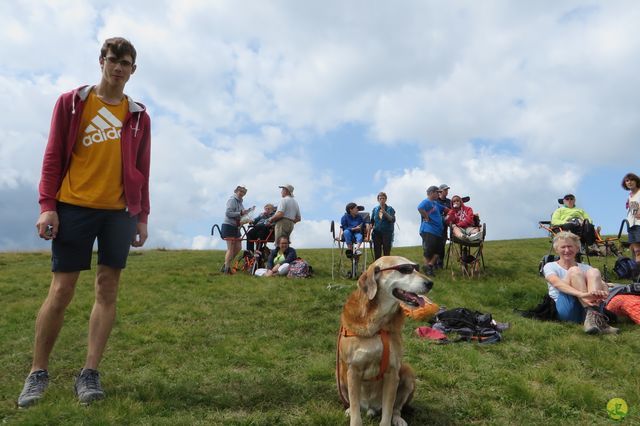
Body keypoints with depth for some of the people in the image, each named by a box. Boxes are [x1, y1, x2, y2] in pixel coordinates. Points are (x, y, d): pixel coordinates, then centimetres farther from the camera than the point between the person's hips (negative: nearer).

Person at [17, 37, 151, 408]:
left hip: (119, 211, 2)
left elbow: (142, 171, 9)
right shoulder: (72, 102, 6)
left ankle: (90, 374, 9)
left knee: (108, 290, 1)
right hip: (73, 208, -1)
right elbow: (53, 157, 2)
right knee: (61, 290, 0)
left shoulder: (139, 116, 10)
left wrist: (142, 216, 5)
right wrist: (47, 205, -6)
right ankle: (38, 373, 15)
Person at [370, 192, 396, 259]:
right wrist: (369, 233, 4)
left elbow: (393, 220, -10)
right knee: (377, 254, 1)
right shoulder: (375, 209, 11)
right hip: (377, 233, 3)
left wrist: (385, 213, -22)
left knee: (387, 254, -7)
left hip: (387, 233, -3)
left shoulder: (390, 209, 3)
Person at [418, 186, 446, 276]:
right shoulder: (426, 202, -9)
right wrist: (426, 217, -21)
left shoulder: (435, 203, 21)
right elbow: (420, 208, -30)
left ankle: (430, 265, 13)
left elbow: (445, 209, 35)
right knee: (428, 250, -6)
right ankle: (427, 267, 2)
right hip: (428, 230, -9)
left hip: (437, 231, 9)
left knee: (436, 251, 7)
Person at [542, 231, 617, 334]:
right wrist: (582, 294, -31)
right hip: (565, 310, -3)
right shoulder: (550, 267, 11)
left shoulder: (585, 268, 23)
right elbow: (557, 284, -12)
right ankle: (591, 314, -39)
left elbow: (601, 283, 2)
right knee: (574, 271, -21)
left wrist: (603, 293, -24)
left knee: (594, 272, -19)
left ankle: (592, 319, -38)